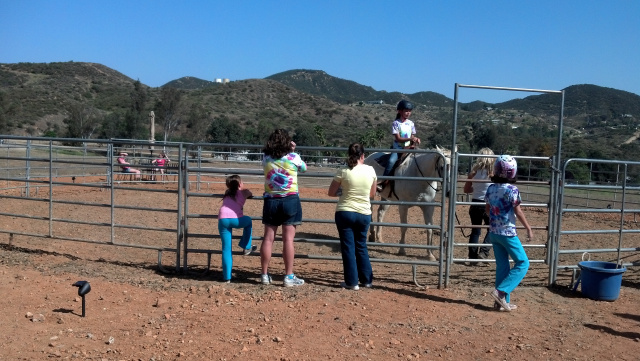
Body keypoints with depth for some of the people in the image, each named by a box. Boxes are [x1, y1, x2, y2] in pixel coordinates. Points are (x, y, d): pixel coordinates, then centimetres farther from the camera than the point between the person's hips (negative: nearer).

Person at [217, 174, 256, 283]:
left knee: (226, 249, 11)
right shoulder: (244, 192, 22)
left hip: (222, 220, 3)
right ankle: (246, 247, 30)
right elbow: (250, 194, 43)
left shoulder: (227, 194, 32)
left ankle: (227, 277, 8)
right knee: (248, 221, 31)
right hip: (235, 219, -3)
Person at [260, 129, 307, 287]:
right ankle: (289, 276, 1)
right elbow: (304, 168, 15)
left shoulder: (266, 158, 3)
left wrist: (289, 151, 21)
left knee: (268, 238, 7)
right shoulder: (293, 157, -5)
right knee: (288, 239, -2)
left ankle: (265, 275, 13)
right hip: (290, 200, -3)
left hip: (271, 201, 3)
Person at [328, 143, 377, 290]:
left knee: (348, 247, 7)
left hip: (345, 213, -3)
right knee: (361, 246, 19)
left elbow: (331, 193, -2)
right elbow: (372, 194, 9)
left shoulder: (343, 172, -11)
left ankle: (352, 282, 10)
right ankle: (366, 280, 26)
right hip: (364, 214, 3)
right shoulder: (371, 170, -3)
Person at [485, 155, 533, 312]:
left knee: (502, 266, 13)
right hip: (508, 233, -7)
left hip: (493, 232, 7)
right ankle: (501, 291, -5)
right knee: (522, 263, 5)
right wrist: (528, 228, -3)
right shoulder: (512, 189, -14)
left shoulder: (491, 188, 3)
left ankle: (503, 301, 15)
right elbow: (518, 212, -12)